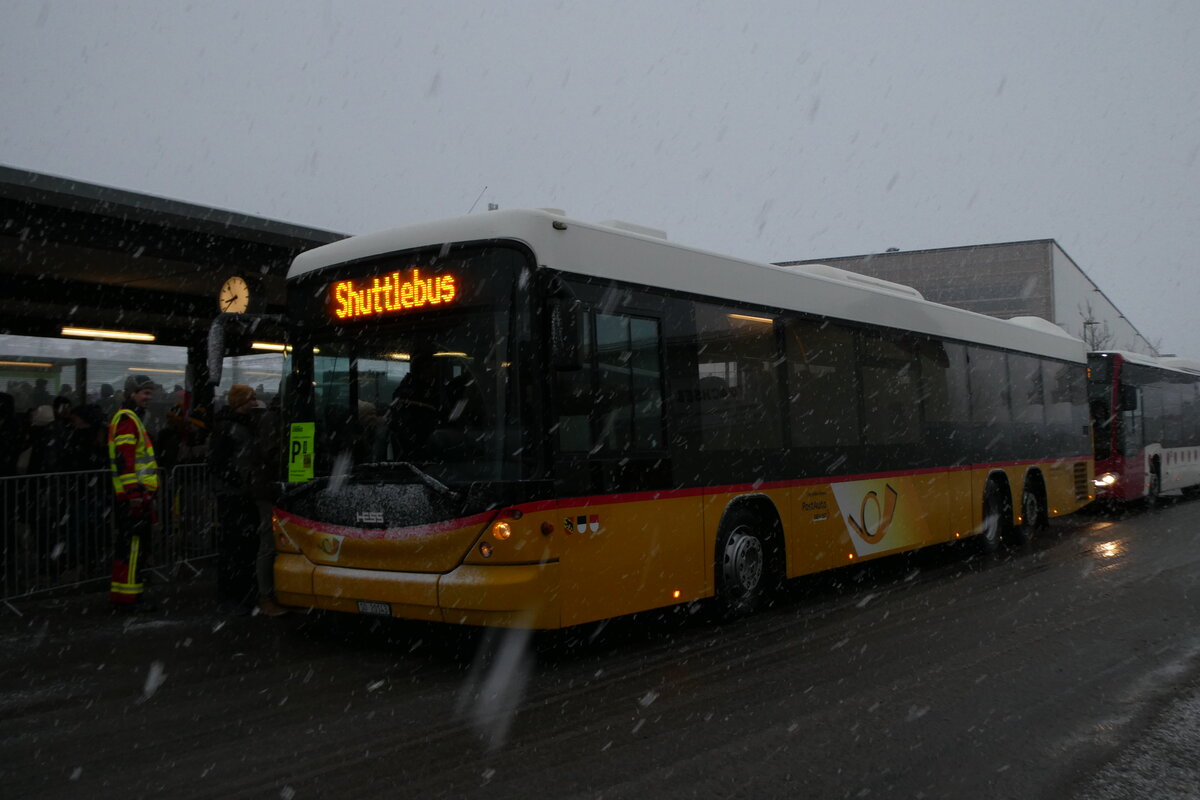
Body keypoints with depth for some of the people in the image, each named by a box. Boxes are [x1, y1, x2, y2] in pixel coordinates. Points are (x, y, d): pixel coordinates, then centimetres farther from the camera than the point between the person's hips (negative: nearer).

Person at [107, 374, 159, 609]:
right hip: (134, 495, -11)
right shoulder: (126, 419, -12)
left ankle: (122, 595, 22)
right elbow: (124, 458, -20)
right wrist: (134, 492, -24)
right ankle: (127, 596, -5)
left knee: (130, 545, 15)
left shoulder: (132, 418, 22)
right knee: (133, 545, -8)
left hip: (136, 495, 11)